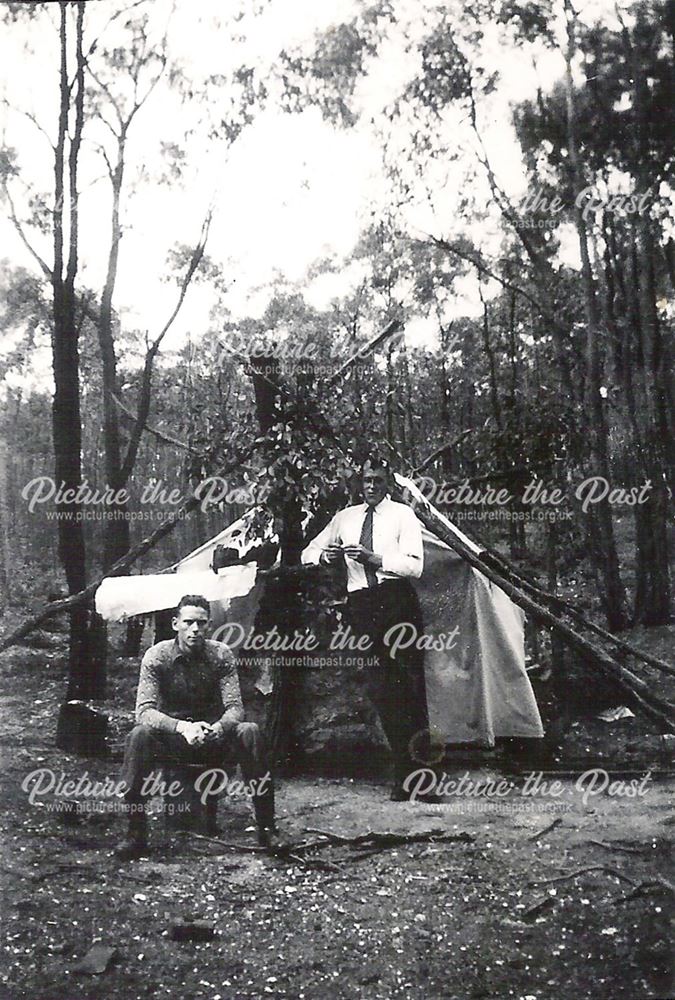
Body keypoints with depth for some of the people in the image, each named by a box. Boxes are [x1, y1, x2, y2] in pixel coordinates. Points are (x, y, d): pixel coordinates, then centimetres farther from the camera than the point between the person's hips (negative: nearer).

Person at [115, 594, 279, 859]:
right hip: (171, 736, -1)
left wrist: (219, 727, -37)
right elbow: (144, 711, -20)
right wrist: (182, 727, -39)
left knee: (250, 732, -28)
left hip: (213, 736, 1)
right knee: (139, 735, -32)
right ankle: (136, 833, -24)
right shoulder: (156, 656, -10)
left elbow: (235, 707, -12)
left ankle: (266, 829, -20)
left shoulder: (220, 654, -6)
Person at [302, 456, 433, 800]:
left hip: (397, 598, -3)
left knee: (410, 675, -10)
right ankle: (405, 772, 6)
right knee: (380, 686, 1)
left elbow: (415, 565, -6)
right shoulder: (345, 518, 18)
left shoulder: (402, 515, 5)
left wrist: (375, 558, -19)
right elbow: (308, 553, 22)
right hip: (361, 603, 3)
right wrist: (325, 556, -1)